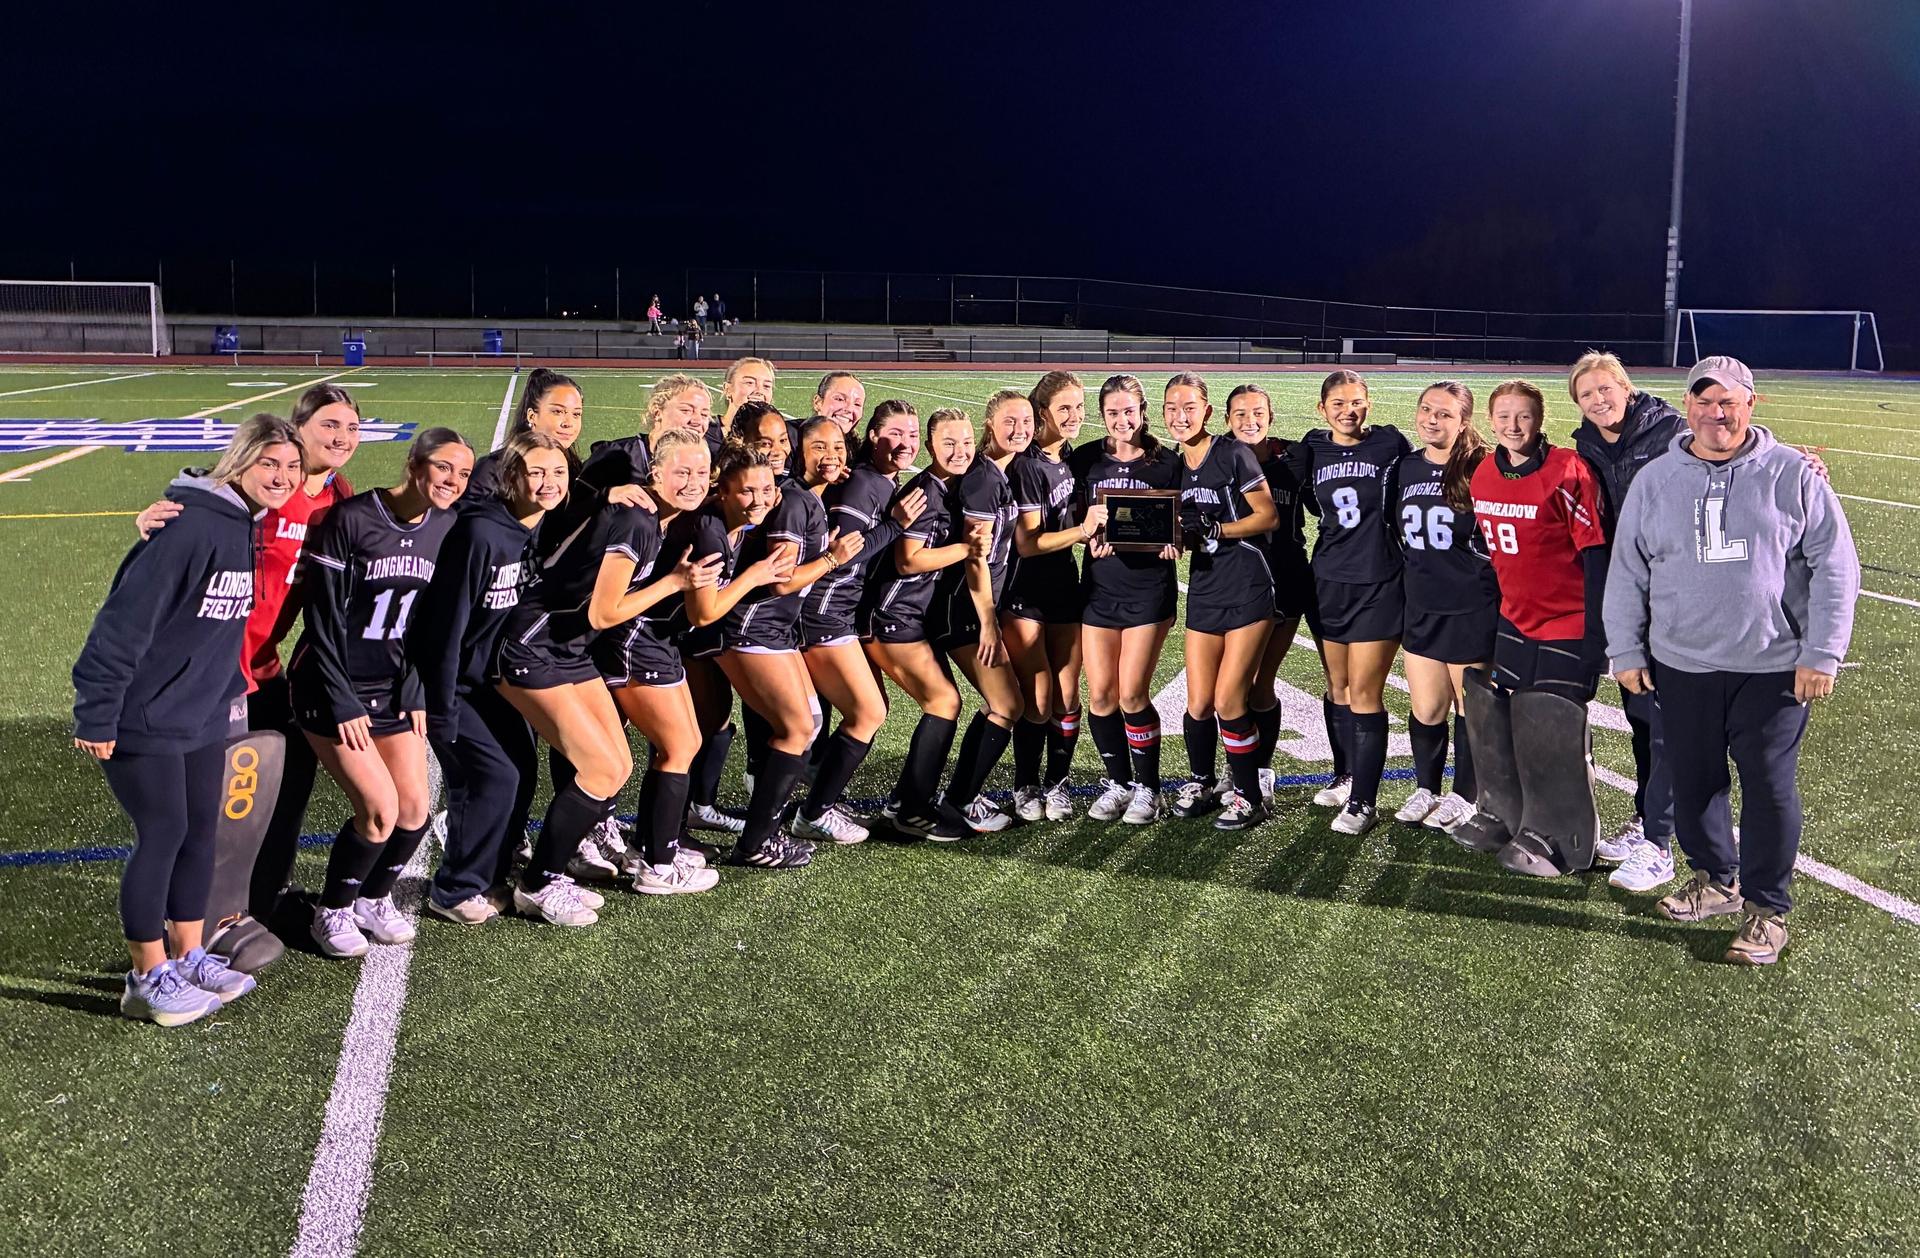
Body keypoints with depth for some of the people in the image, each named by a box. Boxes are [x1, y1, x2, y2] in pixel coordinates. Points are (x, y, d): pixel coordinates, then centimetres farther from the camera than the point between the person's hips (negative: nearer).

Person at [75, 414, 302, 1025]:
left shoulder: (254, 528, 5)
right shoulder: (191, 525, -22)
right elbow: (126, 618, -23)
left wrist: (232, 688, 15)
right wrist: (96, 715, -21)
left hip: (204, 718, 8)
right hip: (144, 719, -8)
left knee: (201, 831, 13)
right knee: (163, 834, -2)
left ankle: (188, 956, 27)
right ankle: (148, 977, 13)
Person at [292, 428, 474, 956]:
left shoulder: (446, 528, 0)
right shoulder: (351, 519, -17)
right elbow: (324, 618, -15)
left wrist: (416, 693, 1)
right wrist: (343, 704, -15)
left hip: (394, 689, 6)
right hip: (332, 689, -6)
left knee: (415, 808, 0)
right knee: (380, 808, -12)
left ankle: (374, 898, 26)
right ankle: (332, 911, 12)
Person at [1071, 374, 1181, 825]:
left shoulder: (1167, 463, 0)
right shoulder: (1085, 460, 6)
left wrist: (1174, 543, -17)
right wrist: (1092, 538, -12)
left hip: (1149, 588, -3)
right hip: (1099, 586, 3)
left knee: (1132, 694, -7)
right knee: (1100, 694, 2)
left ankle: (1147, 787, 12)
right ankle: (1117, 781, 22)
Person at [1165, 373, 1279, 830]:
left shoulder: (1233, 454, -10)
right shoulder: (1175, 468, 10)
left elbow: (1269, 516, -10)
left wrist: (1215, 530, -19)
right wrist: (1176, 535, -5)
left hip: (1247, 589, -6)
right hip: (1204, 591, 6)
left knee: (1228, 702, -7)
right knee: (1198, 703, 6)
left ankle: (1249, 797, 10)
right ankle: (1201, 784, 29)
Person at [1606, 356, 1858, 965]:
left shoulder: (1793, 476, -3)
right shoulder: (1654, 481, 4)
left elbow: (1834, 568, -2)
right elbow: (1626, 572, 9)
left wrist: (1822, 654, -7)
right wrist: (1626, 651, 7)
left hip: (1773, 669, -3)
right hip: (1681, 666, 3)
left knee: (1769, 788, 2)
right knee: (1693, 782, 11)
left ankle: (1766, 907, 18)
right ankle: (1716, 879, 32)